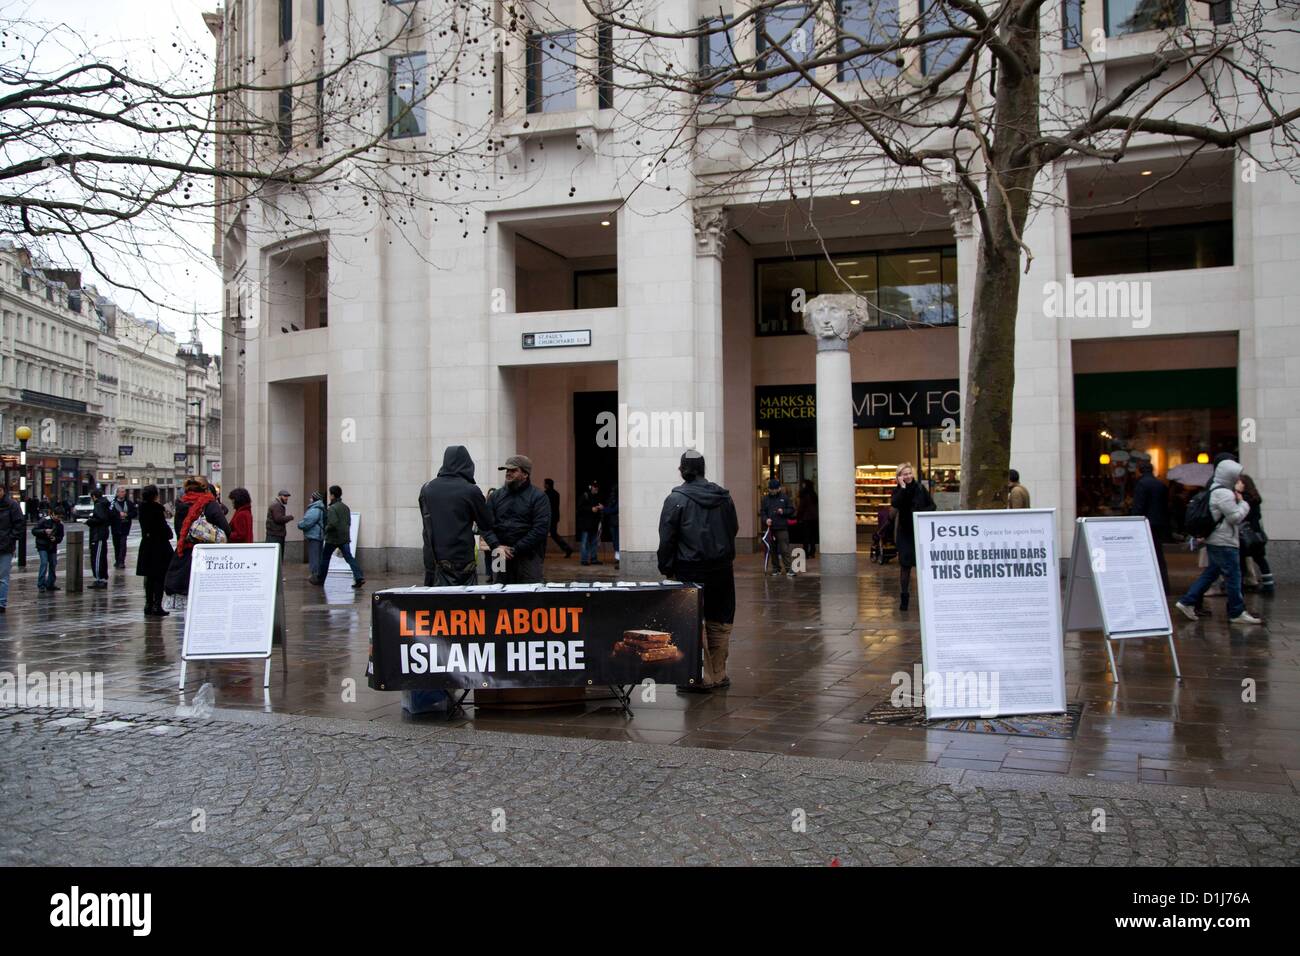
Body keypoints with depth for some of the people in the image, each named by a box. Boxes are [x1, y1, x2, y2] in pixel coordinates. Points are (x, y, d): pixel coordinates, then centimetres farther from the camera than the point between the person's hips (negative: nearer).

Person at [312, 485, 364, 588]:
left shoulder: (332, 508, -14)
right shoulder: (346, 507, 11)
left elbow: (332, 523, -23)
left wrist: (326, 529, -7)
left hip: (333, 538, -6)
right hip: (345, 538, 6)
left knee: (325, 557, 12)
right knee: (349, 558, -1)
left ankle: (320, 579, 23)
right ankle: (359, 577, -15)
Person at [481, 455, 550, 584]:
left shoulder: (538, 497, -1)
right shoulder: (496, 496, 13)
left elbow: (540, 529, -10)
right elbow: (486, 525, 6)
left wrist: (515, 550, -13)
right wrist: (496, 546, -12)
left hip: (528, 557, -4)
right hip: (500, 557, 4)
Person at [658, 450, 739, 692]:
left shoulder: (676, 499, -8)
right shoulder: (723, 496, 9)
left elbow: (667, 539, -8)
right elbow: (734, 529, 17)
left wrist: (666, 568, 0)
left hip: (690, 571, -5)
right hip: (722, 569, 5)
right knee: (720, 622, 11)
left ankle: (702, 677, 0)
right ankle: (718, 675, 17)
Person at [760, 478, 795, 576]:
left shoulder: (784, 497, 4)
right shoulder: (766, 498, 9)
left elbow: (791, 510, 7)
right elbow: (762, 512, 8)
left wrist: (783, 512, -11)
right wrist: (766, 519, -10)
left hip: (782, 528, -2)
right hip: (770, 528, 3)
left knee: (785, 549, -8)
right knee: (773, 550, 7)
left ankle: (789, 568, -6)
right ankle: (776, 568, 15)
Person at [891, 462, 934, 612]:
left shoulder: (920, 488, 3)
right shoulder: (898, 491, 1)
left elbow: (932, 505, 6)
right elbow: (894, 503, -21)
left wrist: (922, 512, -12)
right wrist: (903, 487, -18)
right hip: (905, 533, 0)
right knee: (905, 565, 1)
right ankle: (904, 597, 10)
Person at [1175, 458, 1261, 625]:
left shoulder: (1216, 491, 15)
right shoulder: (1224, 494, -17)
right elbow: (1235, 517, -18)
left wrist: (1237, 494, 7)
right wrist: (1243, 503, -1)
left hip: (1215, 541, 10)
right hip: (1224, 544, -10)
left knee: (1210, 573, 14)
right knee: (1233, 577, -2)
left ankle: (1186, 602, 11)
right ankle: (1237, 613, 5)